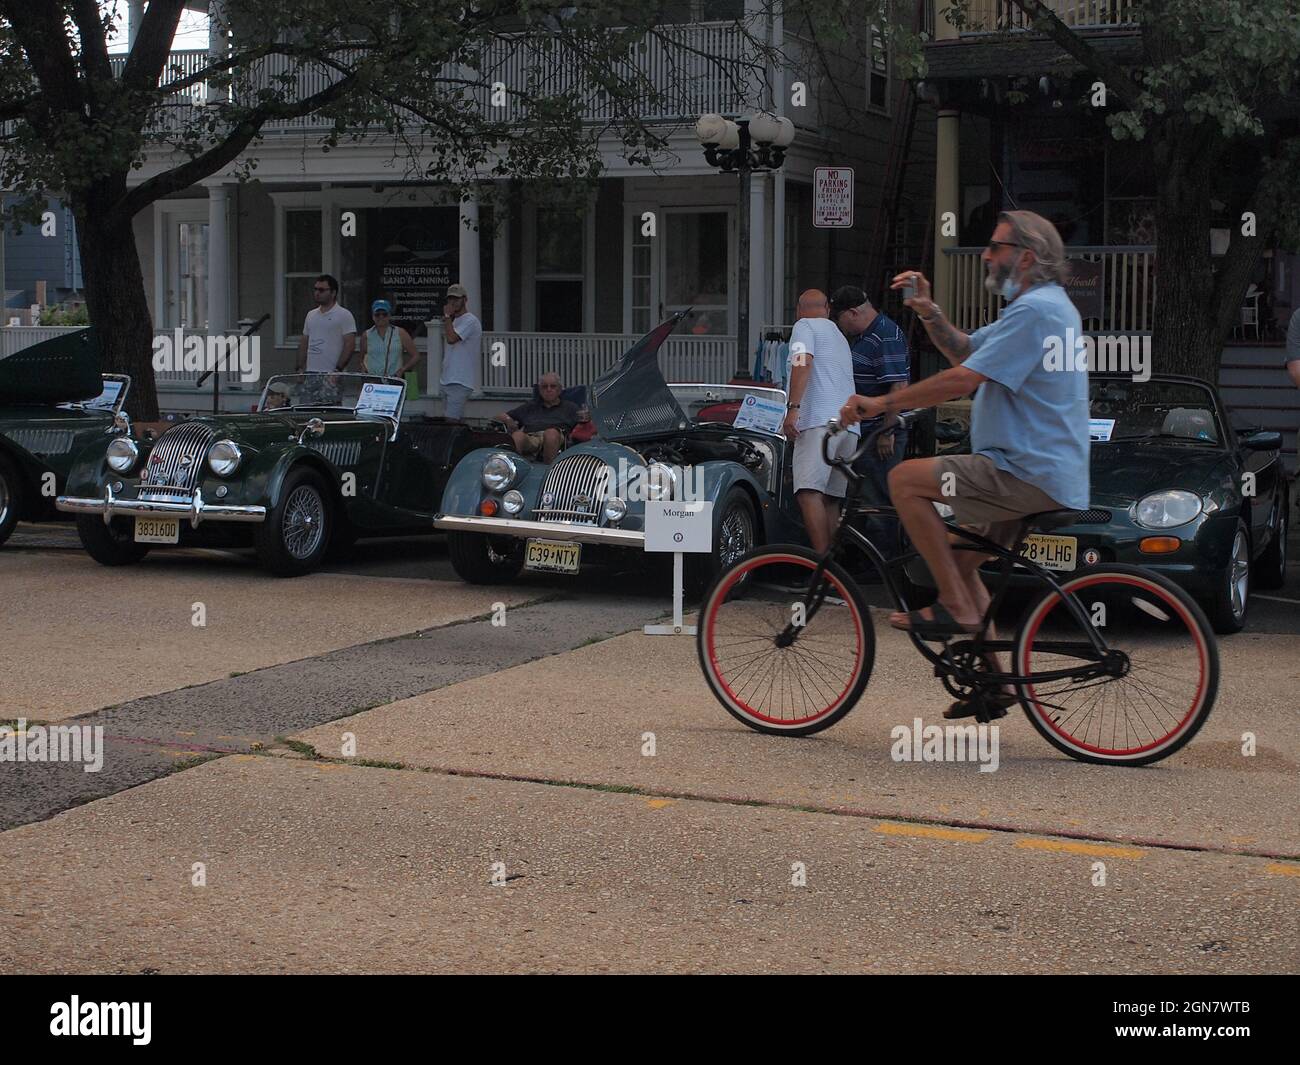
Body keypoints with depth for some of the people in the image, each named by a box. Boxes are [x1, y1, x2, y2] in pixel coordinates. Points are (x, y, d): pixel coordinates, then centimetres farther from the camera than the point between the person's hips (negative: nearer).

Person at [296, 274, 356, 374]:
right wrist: (300, 368, 12)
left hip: (331, 373, -6)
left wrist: (338, 369, -16)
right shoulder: (311, 315, 17)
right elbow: (304, 343, 21)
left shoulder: (344, 315, -3)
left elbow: (350, 344, -9)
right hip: (310, 372, 6)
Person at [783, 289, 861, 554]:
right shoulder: (839, 336, 32)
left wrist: (793, 407, -19)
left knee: (809, 492, -18)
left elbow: (803, 363, -12)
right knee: (831, 498, 10)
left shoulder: (804, 326, 7)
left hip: (820, 421, -9)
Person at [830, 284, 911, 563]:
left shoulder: (887, 338, -16)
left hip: (881, 436, -10)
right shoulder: (859, 336, 16)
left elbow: (899, 386, -23)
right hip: (863, 431, 10)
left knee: (878, 498, -6)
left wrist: (887, 431, -23)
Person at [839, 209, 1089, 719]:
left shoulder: (1036, 309, -15)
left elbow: (963, 379, -21)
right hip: (1047, 475, 11)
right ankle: (993, 681, 21)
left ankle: (956, 606, -12)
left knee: (906, 480, -17)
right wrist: (928, 312, 6)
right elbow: (963, 350, 25)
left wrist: (881, 403, -14)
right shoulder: (1040, 306, 21)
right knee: (957, 556, 19)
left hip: (1032, 475, -11)